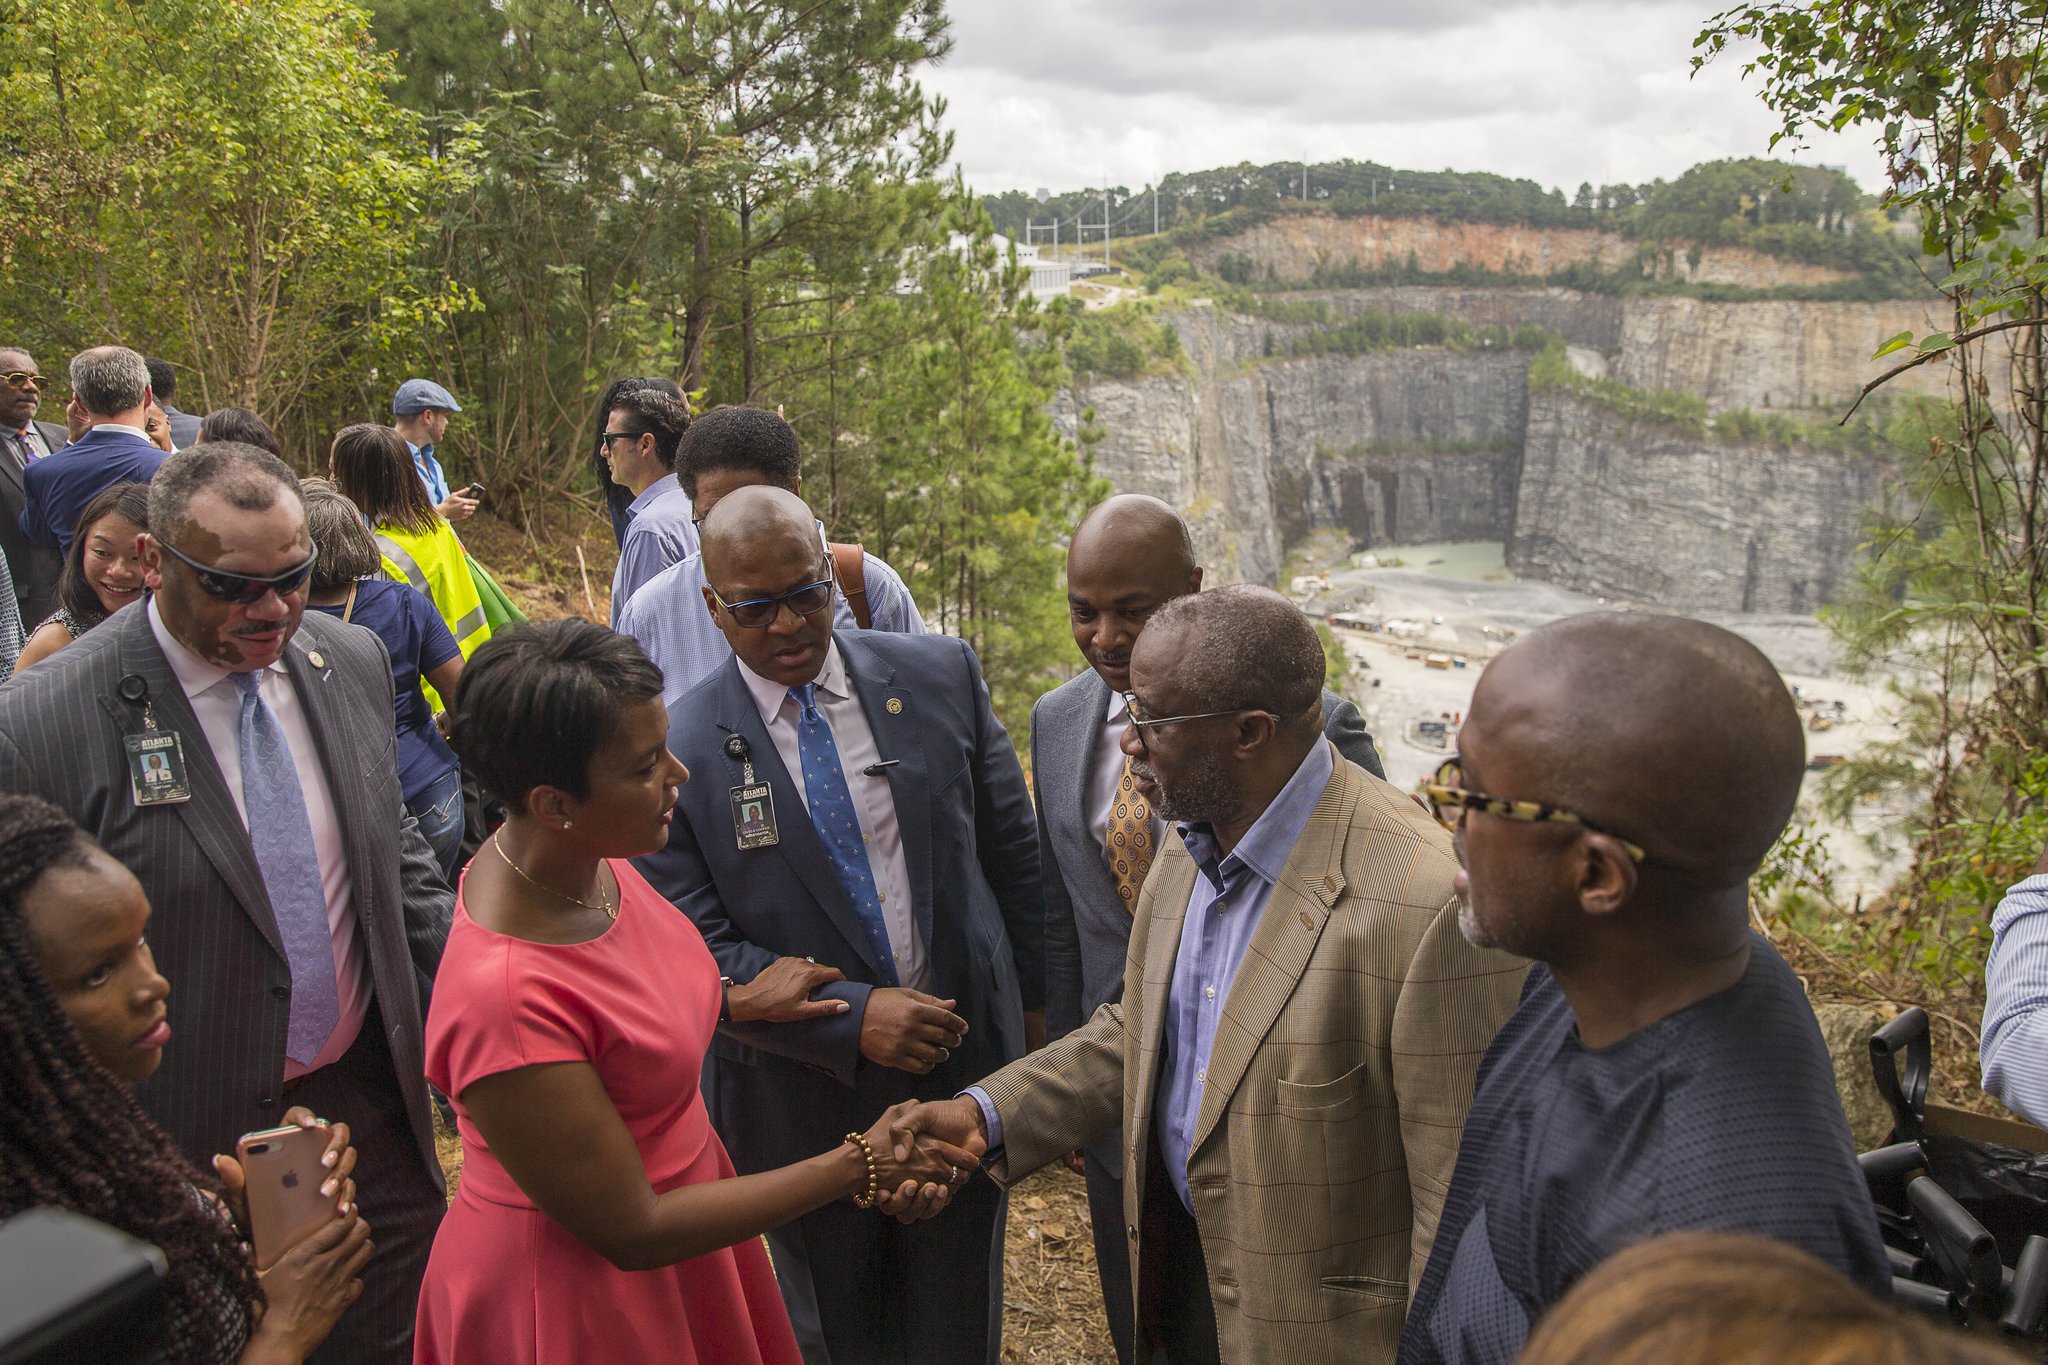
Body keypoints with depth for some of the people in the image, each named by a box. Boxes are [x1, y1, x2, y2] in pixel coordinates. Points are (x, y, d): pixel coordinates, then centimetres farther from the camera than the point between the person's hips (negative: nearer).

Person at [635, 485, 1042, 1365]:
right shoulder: (680, 751, -13)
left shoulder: (941, 675, -5)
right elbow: (695, 951, -14)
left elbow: (1011, 847, 3)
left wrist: (1031, 997, 7)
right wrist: (851, 1017, -24)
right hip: (806, 1092, -1)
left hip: (967, 1060, 2)